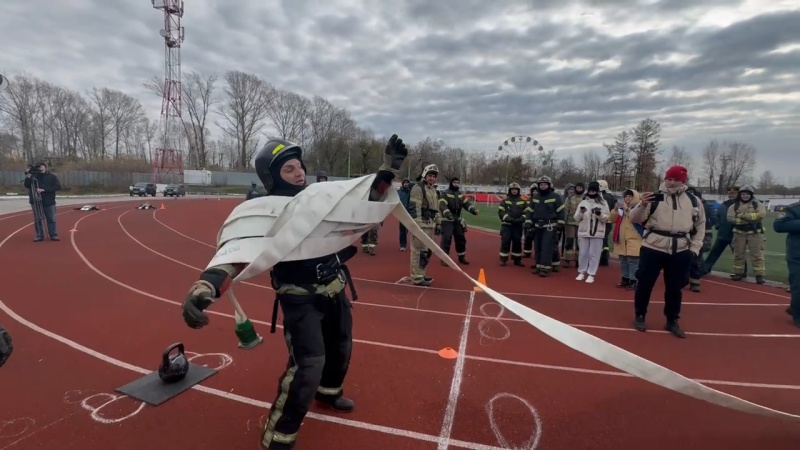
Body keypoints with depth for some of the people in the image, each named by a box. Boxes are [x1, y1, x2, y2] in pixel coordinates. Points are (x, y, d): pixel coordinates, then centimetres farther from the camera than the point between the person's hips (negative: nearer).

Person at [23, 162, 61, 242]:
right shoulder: (33, 175, 4)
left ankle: (54, 235, 4)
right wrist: (28, 177, -18)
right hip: (36, 201, 1)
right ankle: (39, 235, 9)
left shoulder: (52, 176, 2)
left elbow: (58, 186, -8)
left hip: (49, 201, -1)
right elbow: (26, 185, -4)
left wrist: (44, 189, -16)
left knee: (51, 219, 1)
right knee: (37, 219, 4)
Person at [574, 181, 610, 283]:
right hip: (583, 232, 2)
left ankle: (591, 274, 9)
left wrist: (600, 215, -20)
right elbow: (577, 218, 4)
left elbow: (606, 218, -1)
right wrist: (581, 212, -15)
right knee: (583, 253, 9)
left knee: (594, 254, 1)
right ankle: (582, 272, 22)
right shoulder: (583, 202, 6)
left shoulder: (603, 203, 1)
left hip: (597, 233, -2)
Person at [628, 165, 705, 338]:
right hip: (653, 248, -2)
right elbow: (635, 219, -9)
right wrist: (642, 205, -28)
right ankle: (639, 317, 21)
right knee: (645, 283, 3)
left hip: (681, 251, 3)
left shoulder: (693, 201, 7)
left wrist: (694, 248, 8)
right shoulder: (654, 197, -3)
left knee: (674, 287, 12)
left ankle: (672, 321, 28)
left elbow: (700, 225, 16)